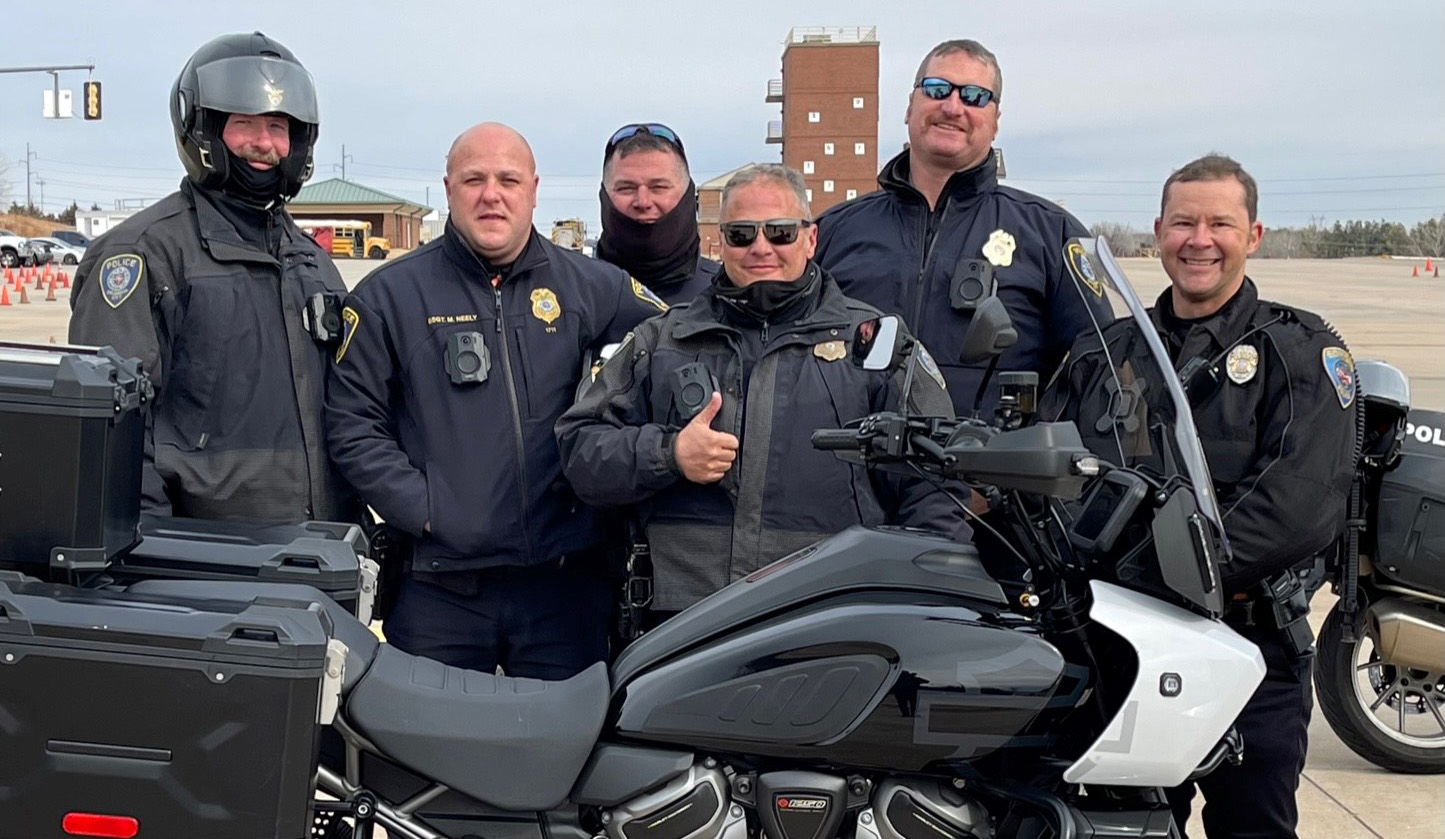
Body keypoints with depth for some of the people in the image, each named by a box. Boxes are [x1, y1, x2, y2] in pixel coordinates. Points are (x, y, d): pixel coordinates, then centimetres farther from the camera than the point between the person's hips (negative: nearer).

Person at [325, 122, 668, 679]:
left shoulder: (591, 287, 7)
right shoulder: (390, 294, 3)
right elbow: (351, 423, 0)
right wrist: (421, 509, -9)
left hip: (563, 586, 1)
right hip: (437, 587, -1)